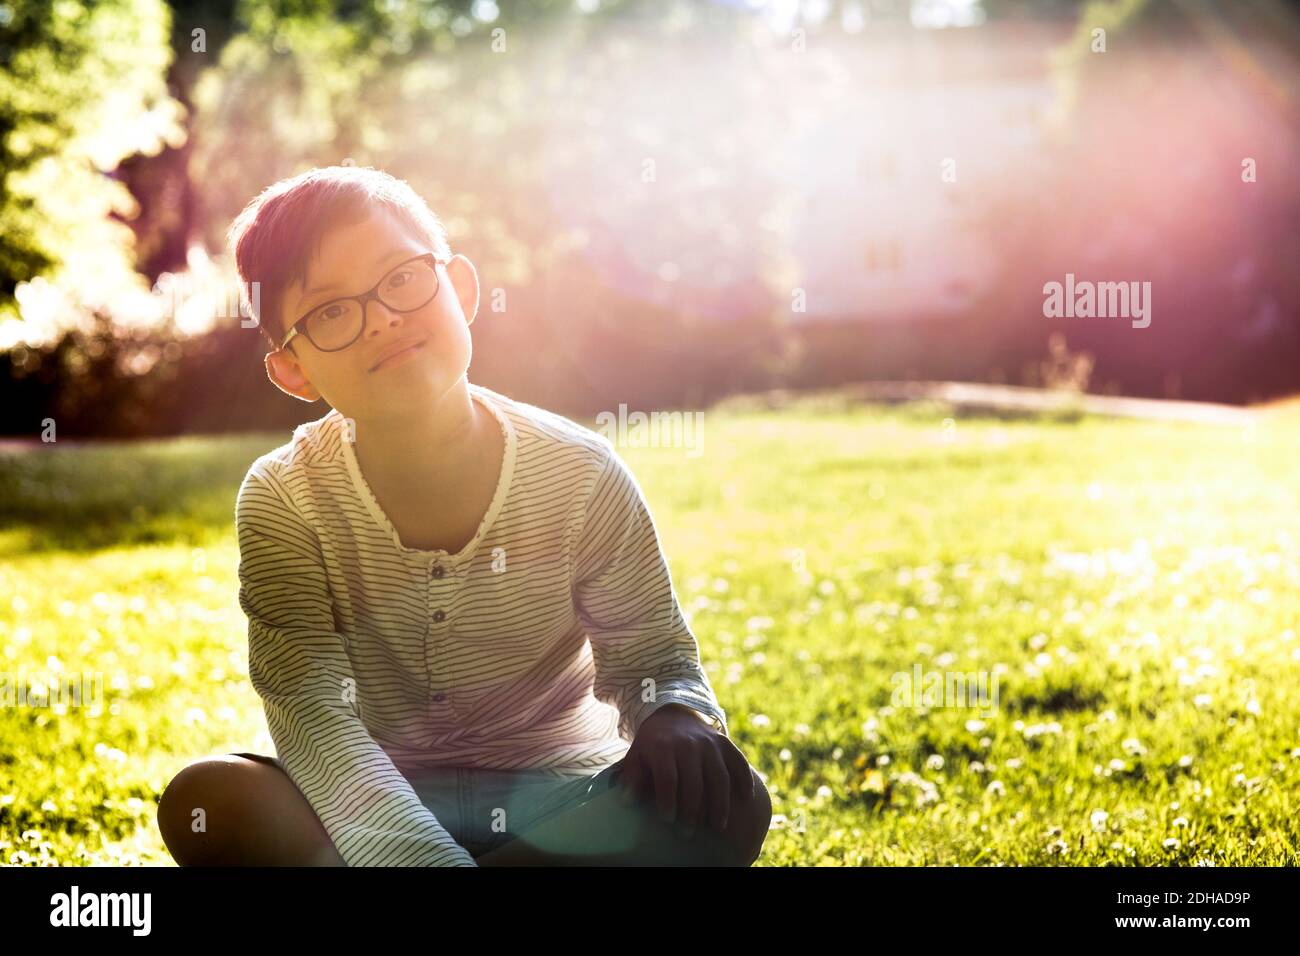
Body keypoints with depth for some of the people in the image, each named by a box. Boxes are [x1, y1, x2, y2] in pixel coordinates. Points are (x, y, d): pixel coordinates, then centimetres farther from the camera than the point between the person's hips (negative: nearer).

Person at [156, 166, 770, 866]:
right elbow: (311, 711, -23)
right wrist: (427, 856, -38)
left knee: (727, 806, -29)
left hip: (556, 803, 2)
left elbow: (650, 658, -1)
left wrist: (676, 719, -27)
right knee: (207, 801, -29)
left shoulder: (579, 474, -11)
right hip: (380, 803, -1)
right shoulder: (284, 499, -13)